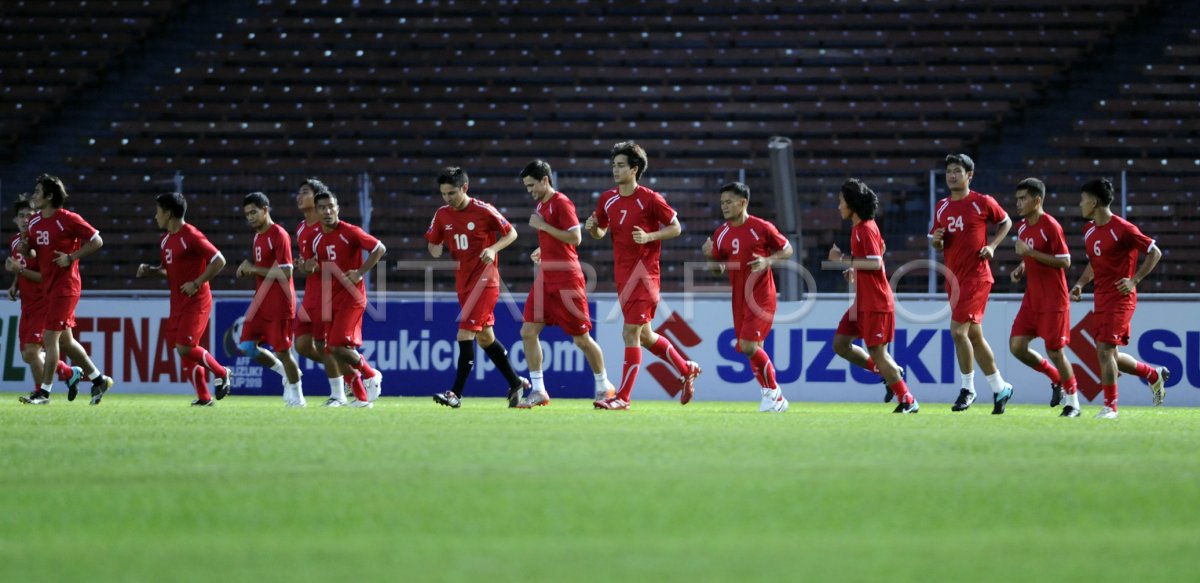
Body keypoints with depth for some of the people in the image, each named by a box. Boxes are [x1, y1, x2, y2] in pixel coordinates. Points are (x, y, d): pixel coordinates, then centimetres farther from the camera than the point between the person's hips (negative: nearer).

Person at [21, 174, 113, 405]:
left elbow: (97, 241, -11)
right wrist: (24, 247, -4)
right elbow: (32, 249, 19)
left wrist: (71, 257, -18)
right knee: (65, 340, 13)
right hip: (48, 285, 9)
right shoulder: (35, 222, 9)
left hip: (65, 285, -9)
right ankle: (98, 379, 26)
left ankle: (43, 392, -7)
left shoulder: (68, 219, -13)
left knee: (50, 337, -10)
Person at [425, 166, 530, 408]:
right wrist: (435, 251, -9)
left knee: (465, 335, -14)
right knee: (485, 338, 14)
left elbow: (511, 234, -3)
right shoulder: (442, 215, 3)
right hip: (463, 281, 7)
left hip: (485, 280, -7)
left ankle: (456, 393, -13)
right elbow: (432, 242, 14)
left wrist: (493, 249, -19)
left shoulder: (483, 211, -12)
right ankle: (516, 383, 29)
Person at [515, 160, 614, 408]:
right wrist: (542, 251, 12)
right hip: (546, 278, 9)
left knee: (581, 338, -1)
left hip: (566, 280, -9)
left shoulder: (561, 203, -13)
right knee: (528, 331, -1)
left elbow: (575, 238, -21)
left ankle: (604, 385, 15)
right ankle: (538, 391, 3)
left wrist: (543, 225, -18)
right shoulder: (541, 204, 14)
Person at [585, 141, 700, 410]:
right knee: (644, 335, 15)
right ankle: (686, 370, 35)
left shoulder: (650, 199, -11)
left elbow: (676, 227, -4)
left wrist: (649, 236, -19)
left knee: (630, 333, -12)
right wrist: (592, 228, -5)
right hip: (622, 274, 7)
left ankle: (623, 398, -9)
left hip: (644, 274, -7)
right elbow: (601, 233, 18)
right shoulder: (608, 200, 6)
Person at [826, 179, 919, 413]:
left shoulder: (865, 229, -17)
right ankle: (888, 372, 16)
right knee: (840, 344, 7)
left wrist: (843, 259, -22)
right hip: (863, 301, 10)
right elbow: (880, 248, 27)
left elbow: (875, 262, -25)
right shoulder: (859, 226, 12)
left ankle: (907, 401, 1)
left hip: (876, 302, -10)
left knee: (877, 351, -7)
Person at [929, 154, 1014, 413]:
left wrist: (992, 246, -5)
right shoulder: (941, 207, 11)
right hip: (953, 277, 7)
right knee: (974, 335, 10)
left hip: (976, 276, -7)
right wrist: (936, 240, -4)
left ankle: (967, 389, -4)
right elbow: (937, 244, 19)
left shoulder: (982, 203, -6)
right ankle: (1000, 388, 21)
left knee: (958, 330, -15)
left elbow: (1006, 222, 8)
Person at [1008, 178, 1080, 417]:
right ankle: (1057, 379, 21)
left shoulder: (1051, 227, -16)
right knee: (1016, 346, 2)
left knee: (1054, 350, -5)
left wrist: (1031, 252, -22)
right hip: (1032, 298, 8)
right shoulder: (1022, 226, 9)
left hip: (1053, 301, -8)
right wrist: (1021, 269, 4)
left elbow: (1065, 262, -19)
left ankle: (1073, 403, 10)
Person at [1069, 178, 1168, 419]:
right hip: (1101, 298, 8)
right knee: (1110, 355, 10)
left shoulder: (1122, 229, -15)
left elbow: (1155, 252, -10)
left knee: (1105, 350, -15)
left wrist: (1135, 280, -17)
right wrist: (1081, 284, 8)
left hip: (1120, 297, -8)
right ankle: (1154, 375, 32)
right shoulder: (1089, 230, 10)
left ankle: (1110, 406, -5)